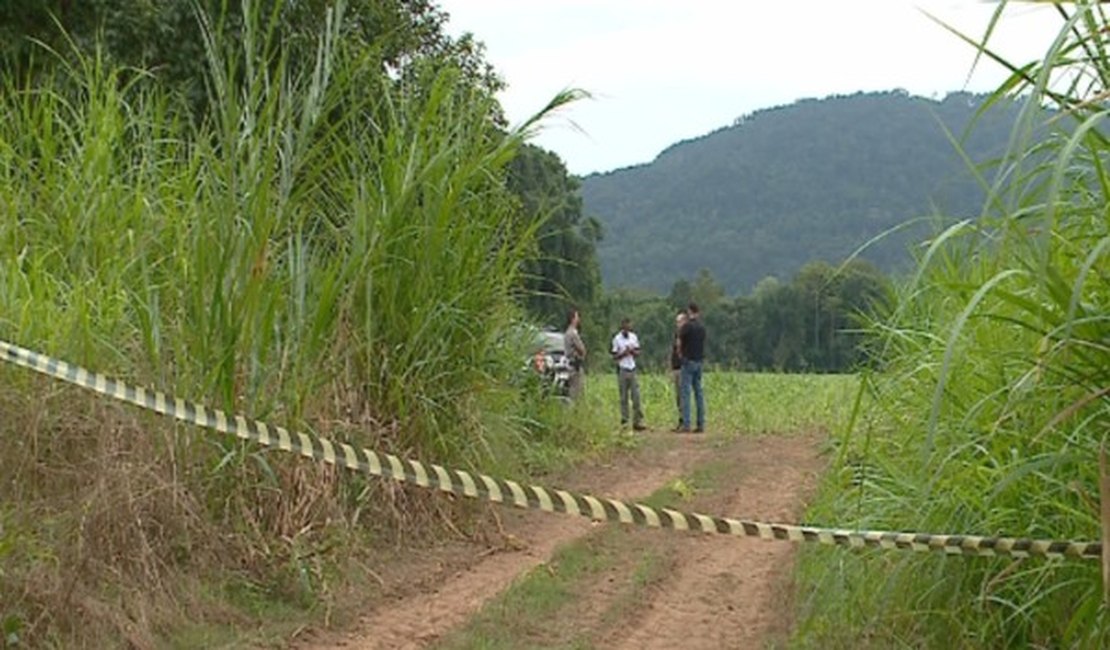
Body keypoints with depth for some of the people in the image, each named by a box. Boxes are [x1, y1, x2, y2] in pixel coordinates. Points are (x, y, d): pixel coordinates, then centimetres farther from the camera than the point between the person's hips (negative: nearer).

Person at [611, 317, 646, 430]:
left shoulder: (634, 337, 8)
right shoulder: (617, 339, -3)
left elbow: (638, 353, 11)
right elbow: (614, 356, -2)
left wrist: (633, 351, -9)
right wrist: (624, 353, -17)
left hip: (632, 369, 3)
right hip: (622, 370, -3)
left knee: (636, 396, -2)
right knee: (624, 397, 0)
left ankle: (638, 421, 0)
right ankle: (624, 421, 4)